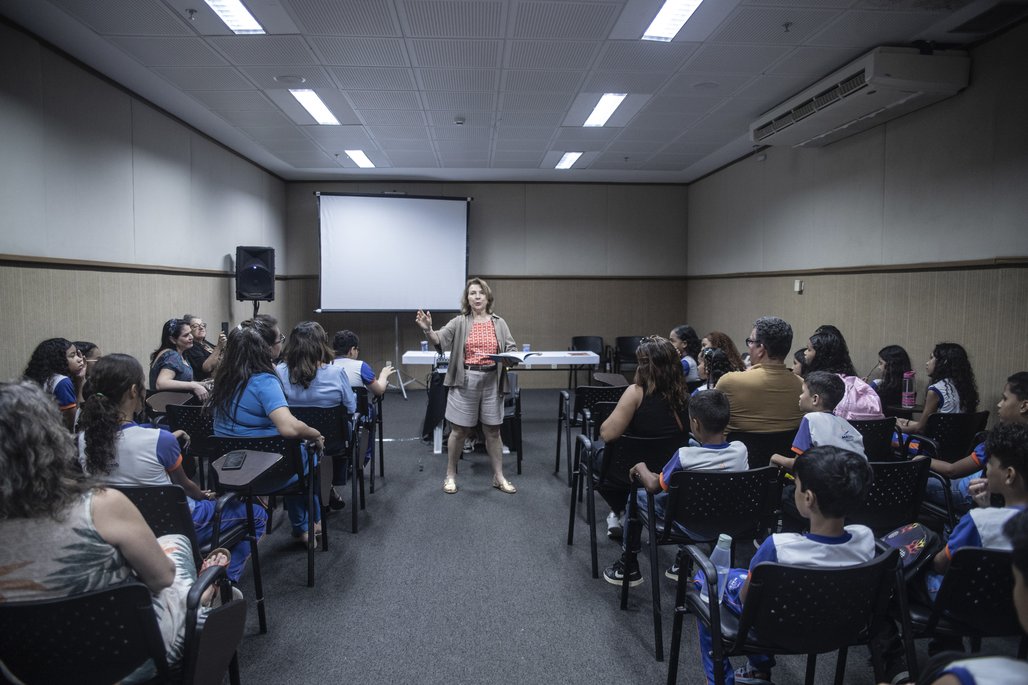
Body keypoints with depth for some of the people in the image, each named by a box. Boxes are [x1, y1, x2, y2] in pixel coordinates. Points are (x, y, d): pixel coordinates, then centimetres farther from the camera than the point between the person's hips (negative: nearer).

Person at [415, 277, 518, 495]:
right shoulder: (459, 322, 1)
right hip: (465, 381, -2)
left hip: (491, 382, 2)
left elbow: (512, 349, 6)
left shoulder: (499, 323, 7)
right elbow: (439, 339, -10)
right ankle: (450, 475, 21)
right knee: (459, 431, 6)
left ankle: (499, 477, 21)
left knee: (493, 431, 10)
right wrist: (428, 329, -31)